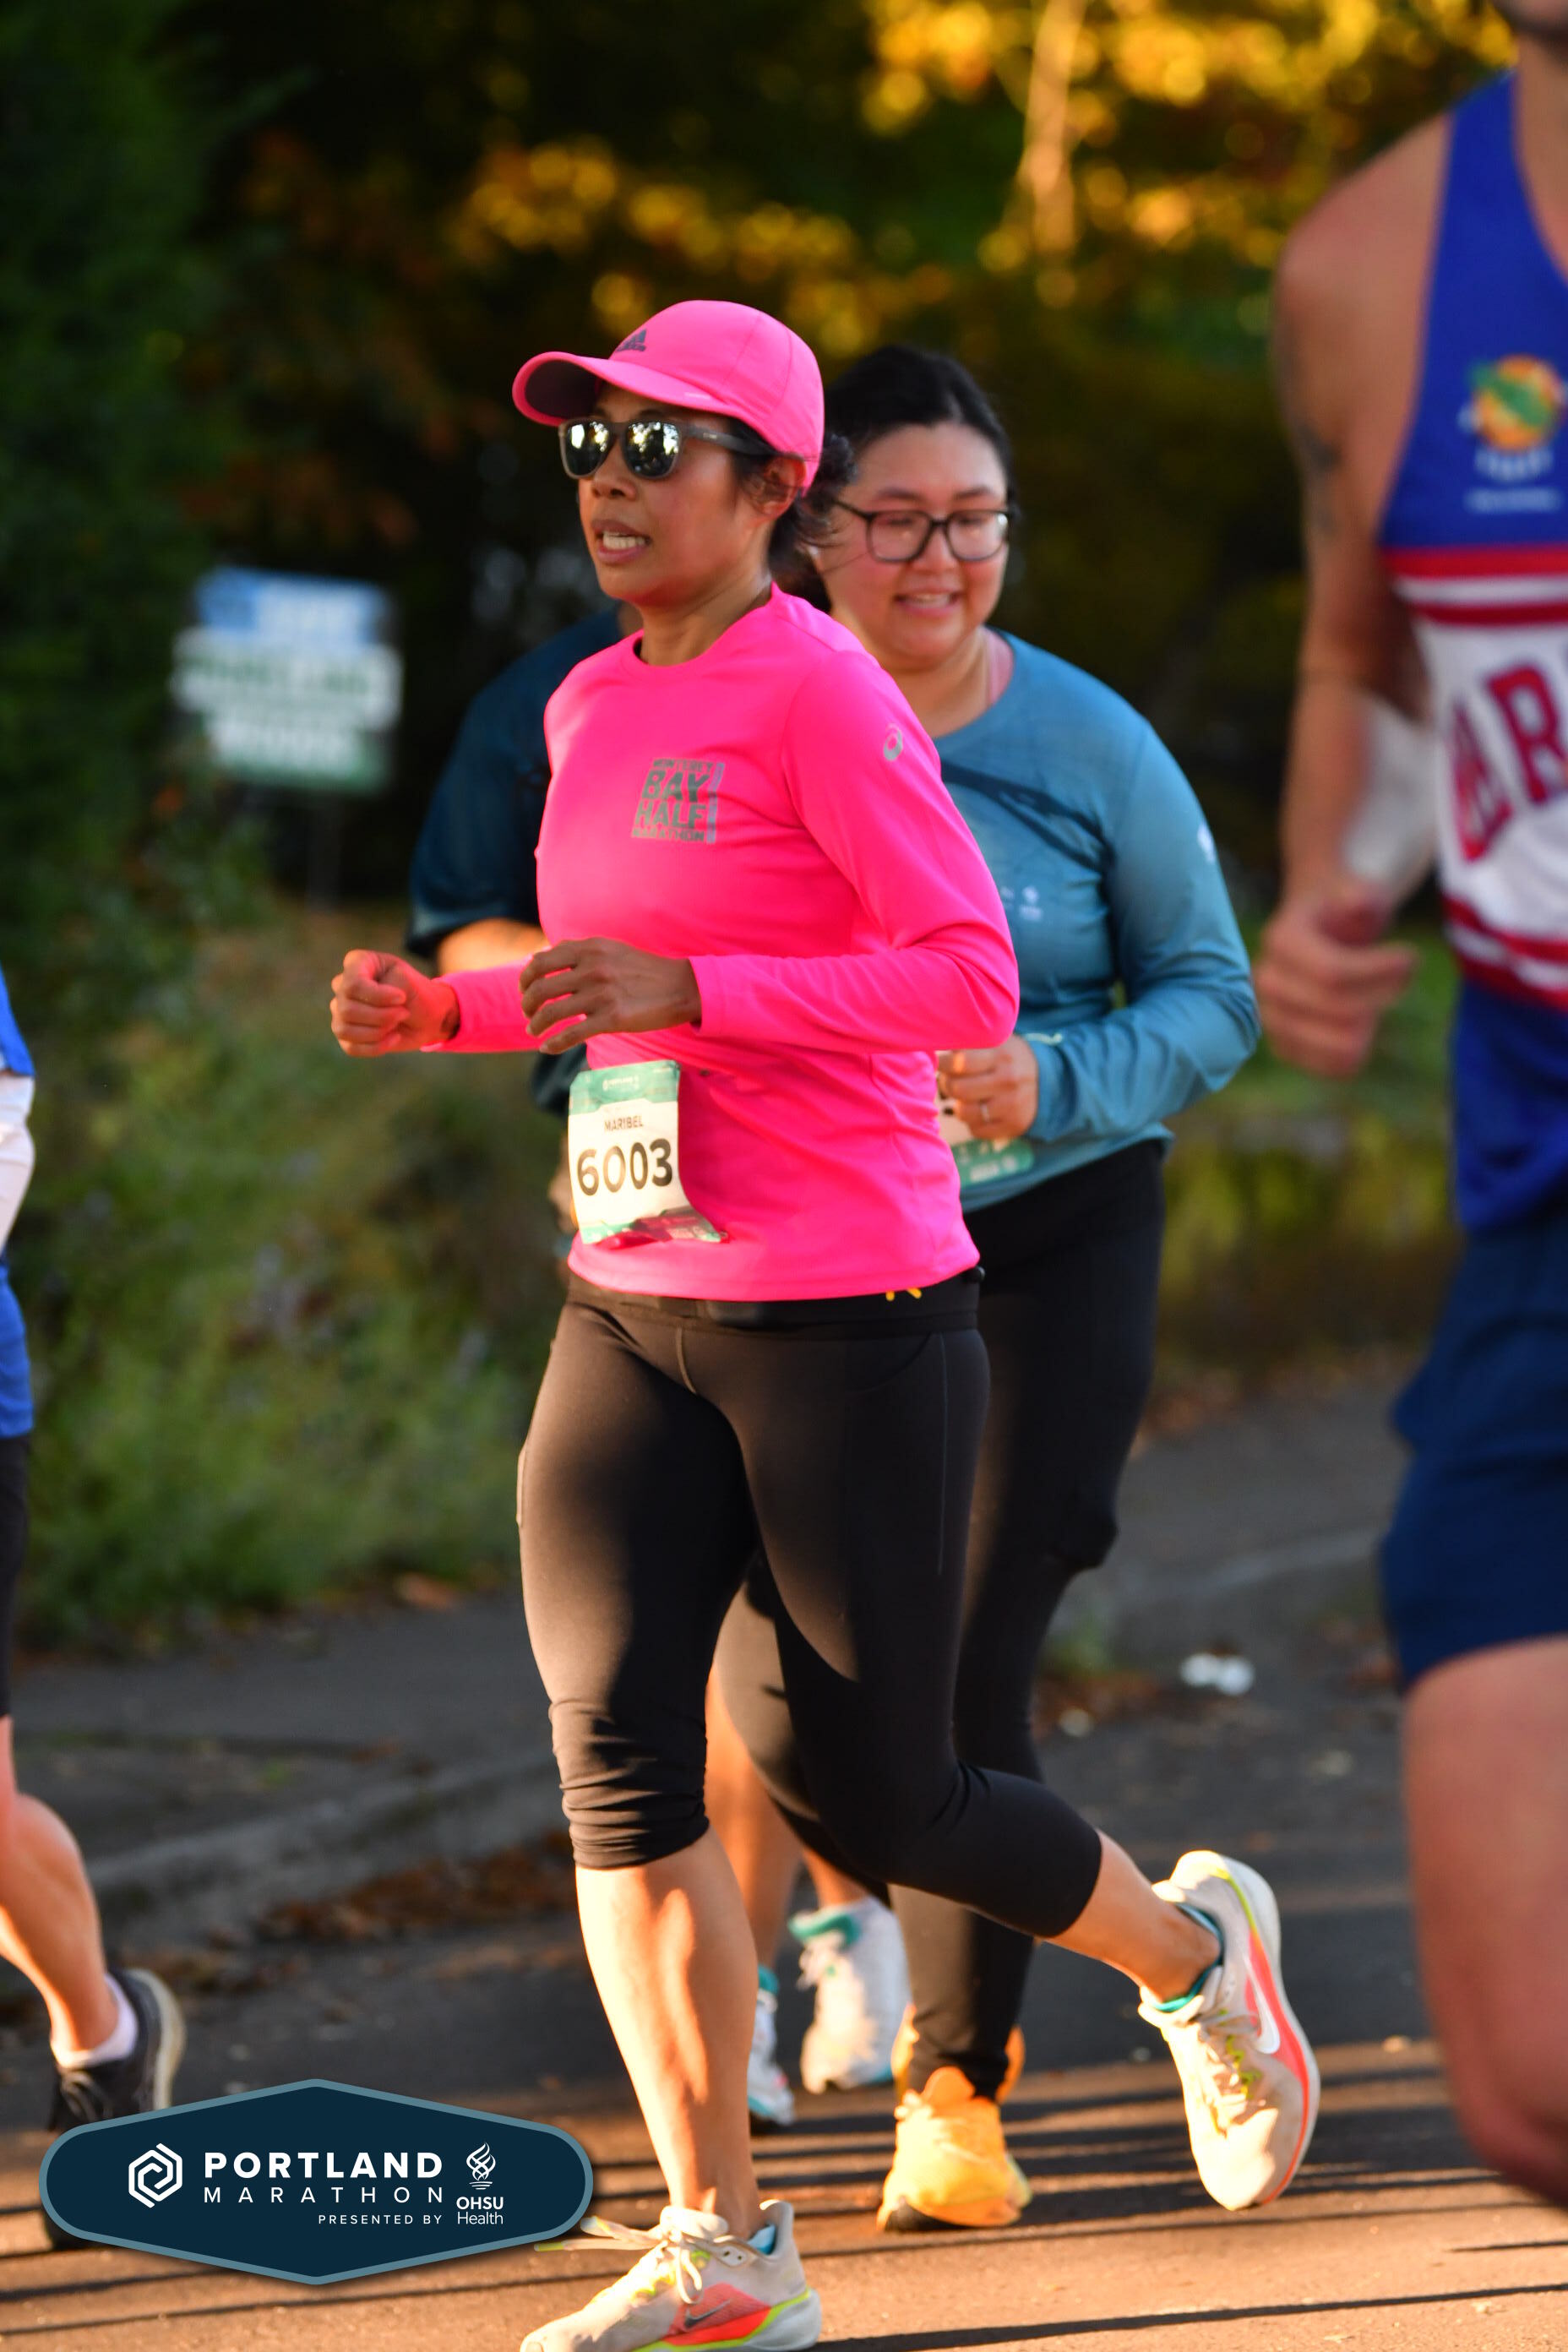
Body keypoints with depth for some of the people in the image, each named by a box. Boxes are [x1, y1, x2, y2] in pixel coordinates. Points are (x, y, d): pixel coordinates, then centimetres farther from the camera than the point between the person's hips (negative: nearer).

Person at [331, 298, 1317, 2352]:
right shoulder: (589, 710, 12)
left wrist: (686, 990, -27)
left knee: (885, 1808, -1)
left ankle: (1194, 1948, 30)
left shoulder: (823, 696, -12)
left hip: (851, 1321, -7)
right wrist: (447, 1011, 7)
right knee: (612, 1755, -8)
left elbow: (971, 979, -19)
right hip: (630, 1314, 7)